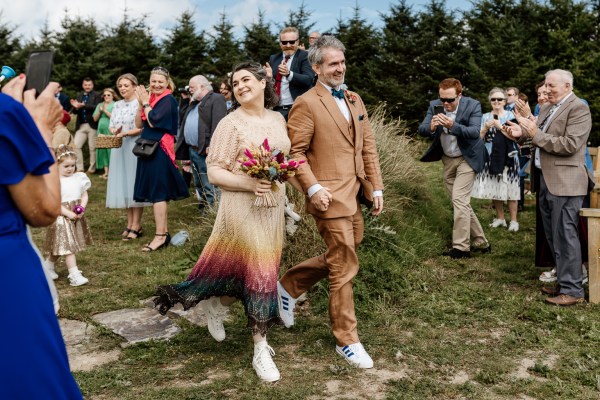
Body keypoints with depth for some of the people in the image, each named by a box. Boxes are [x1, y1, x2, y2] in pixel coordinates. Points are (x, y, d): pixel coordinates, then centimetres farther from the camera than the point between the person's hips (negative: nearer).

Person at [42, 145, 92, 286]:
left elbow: (84, 195, 8)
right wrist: (69, 214, -22)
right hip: (61, 218, -6)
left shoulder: (78, 178, 2)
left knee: (61, 247, 18)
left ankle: (48, 265, 40)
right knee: (67, 246, -7)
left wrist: (82, 208, -10)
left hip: (77, 217, 6)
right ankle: (74, 275, -6)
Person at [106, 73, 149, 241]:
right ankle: (130, 223, 15)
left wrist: (125, 133, -22)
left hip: (135, 147, -7)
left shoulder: (140, 103, -7)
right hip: (119, 148, 7)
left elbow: (142, 127, -14)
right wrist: (115, 131, -8)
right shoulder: (117, 105, 15)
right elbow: (111, 126, 13)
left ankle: (136, 226, 2)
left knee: (134, 183, -4)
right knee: (123, 184, 7)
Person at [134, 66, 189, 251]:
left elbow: (153, 121, -18)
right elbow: (139, 124, 7)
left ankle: (160, 235, -5)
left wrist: (145, 102, -7)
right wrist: (141, 103, -4)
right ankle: (164, 232, 17)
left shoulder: (168, 100, -9)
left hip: (160, 151, -8)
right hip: (148, 149, 8)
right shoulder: (151, 99, 14)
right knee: (157, 193, 10)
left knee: (158, 192, -9)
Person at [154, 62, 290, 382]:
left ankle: (218, 305, 40)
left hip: (273, 206, 6)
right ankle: (261, 351, 11)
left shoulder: (278, 119, 8)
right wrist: (249, 183, -24)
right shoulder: (230, 124, -9)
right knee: (257, 271, -4)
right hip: (242, 207, -6)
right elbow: (214, 173, -11)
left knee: (264, 269, 13)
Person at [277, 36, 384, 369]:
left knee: (340, 257, 18)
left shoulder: (355, 100, 15)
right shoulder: (307, 103, -7)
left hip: (355, 193, 8)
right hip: (330, 195, -8)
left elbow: (368, 146, 14)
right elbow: (295, 152, -10)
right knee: (345, 266, -1)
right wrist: (312, 188, -20)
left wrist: (377, 187, 9)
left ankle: (290, 285, 37)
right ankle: (347, 340, 14)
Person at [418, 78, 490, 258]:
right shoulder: (434, 105, -5)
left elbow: (475, 132, -26)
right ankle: (481, 242, 23)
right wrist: (431, 127, -35)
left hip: (466, 158, -5)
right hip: (447, 160, 6)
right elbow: (421, 130, -12)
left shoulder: (473, 105, -15)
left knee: (459, 200, -15)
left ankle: (461, 247, -7)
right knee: (461, 203, 10)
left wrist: (452, 126, -41)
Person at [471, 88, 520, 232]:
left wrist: (500, 126, -19)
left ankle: (513, 220, 5)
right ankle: (500, 218, 21)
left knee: (509, 189, -3)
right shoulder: (485, 117, 8)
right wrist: (486, 128, -12)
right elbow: (479, 137, 5)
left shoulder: (510, 115, 0)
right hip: (491, 157, 3)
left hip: (507, 157, -3)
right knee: (495, 188, 8)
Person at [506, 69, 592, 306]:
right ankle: (564, 282, 27)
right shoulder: (547, 108, 14)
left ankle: (573, 291, 3)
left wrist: (535, 134, -21)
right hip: (546, 180, 9)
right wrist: (523, 132, 0)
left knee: (564, 235, -5)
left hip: (565, 181, -9)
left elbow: (570, 145, -20)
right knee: (553, 236, 15)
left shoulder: (578, 108, -12)